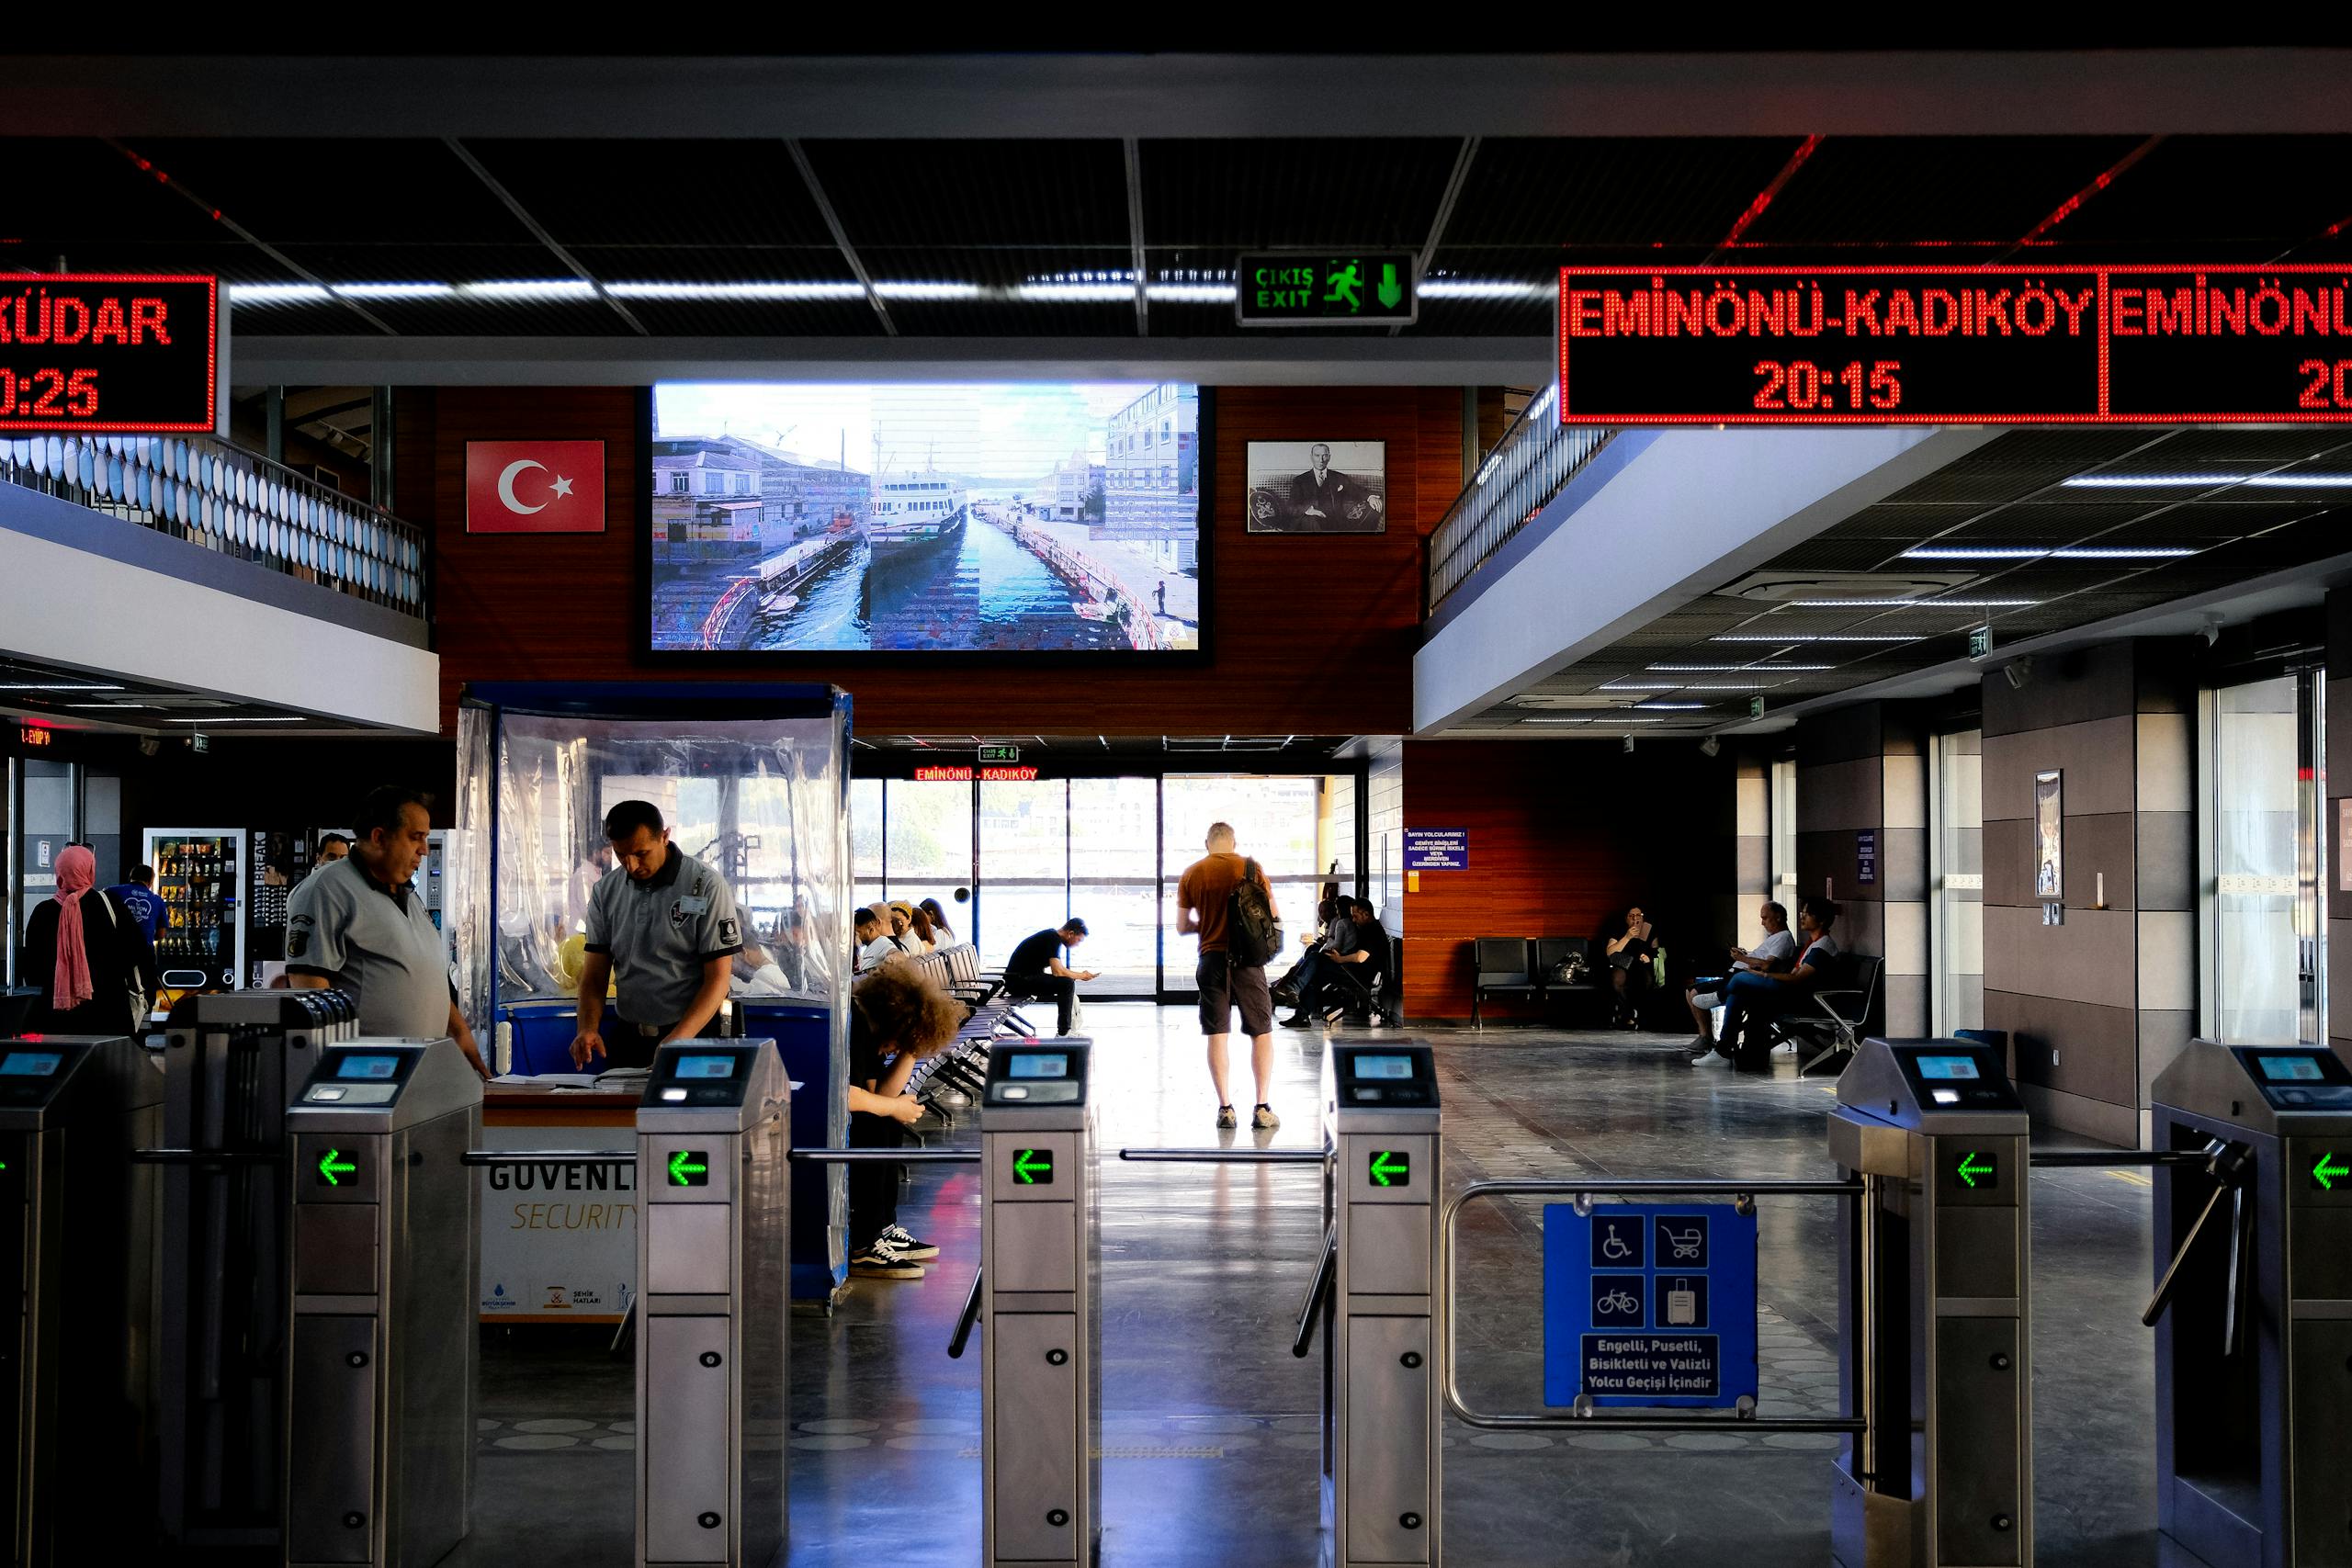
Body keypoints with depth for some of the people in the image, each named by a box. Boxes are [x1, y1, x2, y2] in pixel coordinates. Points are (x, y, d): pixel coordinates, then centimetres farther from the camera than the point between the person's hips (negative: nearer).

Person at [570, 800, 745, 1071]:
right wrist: (588, 1028, -10)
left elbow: (718, 978, -10)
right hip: (627, 1036, 4)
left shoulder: (706, 886, -7)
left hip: (693, 1035, -4)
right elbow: (595, 972, 9)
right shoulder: (606, 892, 7)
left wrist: (678, 1039, -22)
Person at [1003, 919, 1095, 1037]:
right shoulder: (1054, 939, -15)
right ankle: (1063, 1033, -13)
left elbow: (1057, 971, 18)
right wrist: (1082, 975, -11)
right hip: (1018, 980, -10)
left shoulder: (1052, 936, 15)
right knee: (1067, 983, -19)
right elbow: (1057, 972, -24)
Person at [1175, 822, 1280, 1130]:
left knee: (1217, 1035, 6)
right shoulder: (1251, 868, -2)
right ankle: (1262, 1108, 0)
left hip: (1211, 959, 1)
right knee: (1262, 1033, 6)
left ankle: (1224, 1107, 3)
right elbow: (1275, 917, 0)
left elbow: (1182, 927, 7)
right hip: (1247, 959, -1)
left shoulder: (1191, 874, 3)